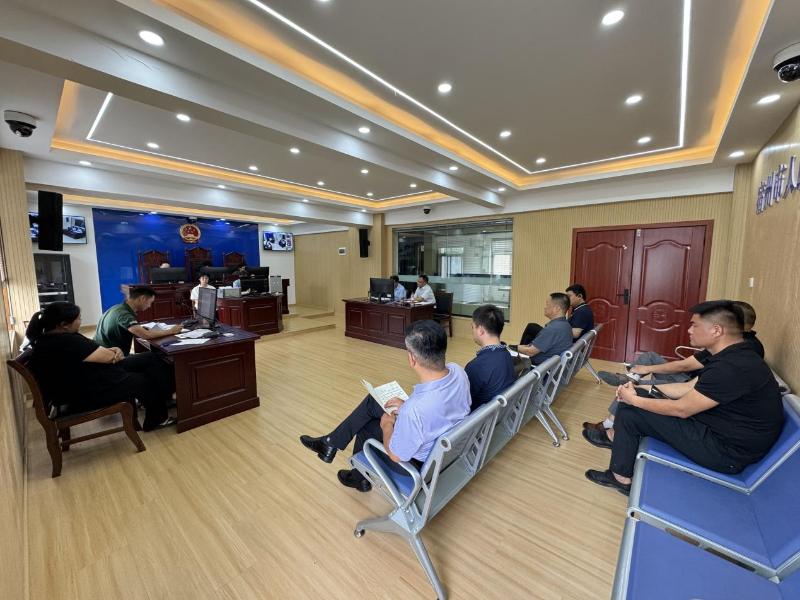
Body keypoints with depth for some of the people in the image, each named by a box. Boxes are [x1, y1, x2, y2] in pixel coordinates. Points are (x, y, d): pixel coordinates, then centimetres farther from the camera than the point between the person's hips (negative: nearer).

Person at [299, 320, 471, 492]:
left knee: (366, 428, 17)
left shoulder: (415, 410, -41)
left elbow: (396, 455, -22)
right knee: (372, 401, 10)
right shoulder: (457, 370, -20)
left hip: (419, 462, -6)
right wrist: (407, 405, 1)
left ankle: (359, 478, 46)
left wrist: (387, 425, -4)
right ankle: (331, 443, 29)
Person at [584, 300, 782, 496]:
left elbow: (681, 409, -22)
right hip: (722, 428, 9)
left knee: (631, 414, -9)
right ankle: (616, 436, 25)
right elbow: (689, 387, 10)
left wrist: (634, 400, -10)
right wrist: (639, 390, 3)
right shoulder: (734, 355, 3)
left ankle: (621, 477, 11)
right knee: (641, 394, 6)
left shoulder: (733, 368, -29)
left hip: (728, 451, -9)